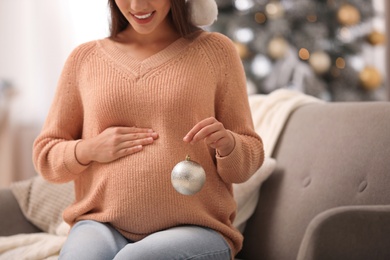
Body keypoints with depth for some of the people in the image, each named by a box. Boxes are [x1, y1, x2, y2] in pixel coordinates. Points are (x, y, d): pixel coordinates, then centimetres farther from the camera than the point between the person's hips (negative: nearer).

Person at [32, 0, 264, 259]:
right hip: (104, 225, 2)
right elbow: (45, 155, 16)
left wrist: (227, 145, -14)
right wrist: (89, 150, -4)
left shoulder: (215, 50, 7)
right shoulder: (84, 58, 11)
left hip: (193, 228, -1)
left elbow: (248, 162, 9)